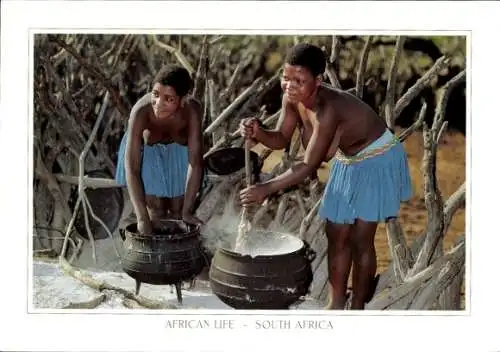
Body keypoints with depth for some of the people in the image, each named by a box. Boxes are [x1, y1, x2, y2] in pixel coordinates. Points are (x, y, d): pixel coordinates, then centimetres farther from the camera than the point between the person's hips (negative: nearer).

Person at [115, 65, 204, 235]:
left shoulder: (192, 110, -39)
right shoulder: (141, 111, -41)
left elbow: (195, 161, -32)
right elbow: (131, 167, -38)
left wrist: (186, 211, -33)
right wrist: (142, 218, -42)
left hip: (180, 152, 1)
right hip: (147, 151, -1)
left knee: (177, 210, 11)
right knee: (156, 211, 2)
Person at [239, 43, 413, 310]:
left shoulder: (328, 109, -37)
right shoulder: (292, 99, -15)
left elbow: (309, 166, -34)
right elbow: (282, 139, -3)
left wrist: (266, 188, -33)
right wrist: (258, 134, -25)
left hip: (378, 161, -8)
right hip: (348, 161, 8)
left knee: (360, 239, -4)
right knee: (336, 235, 9)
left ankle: (358, 307, 11)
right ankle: (335, 304, 21)